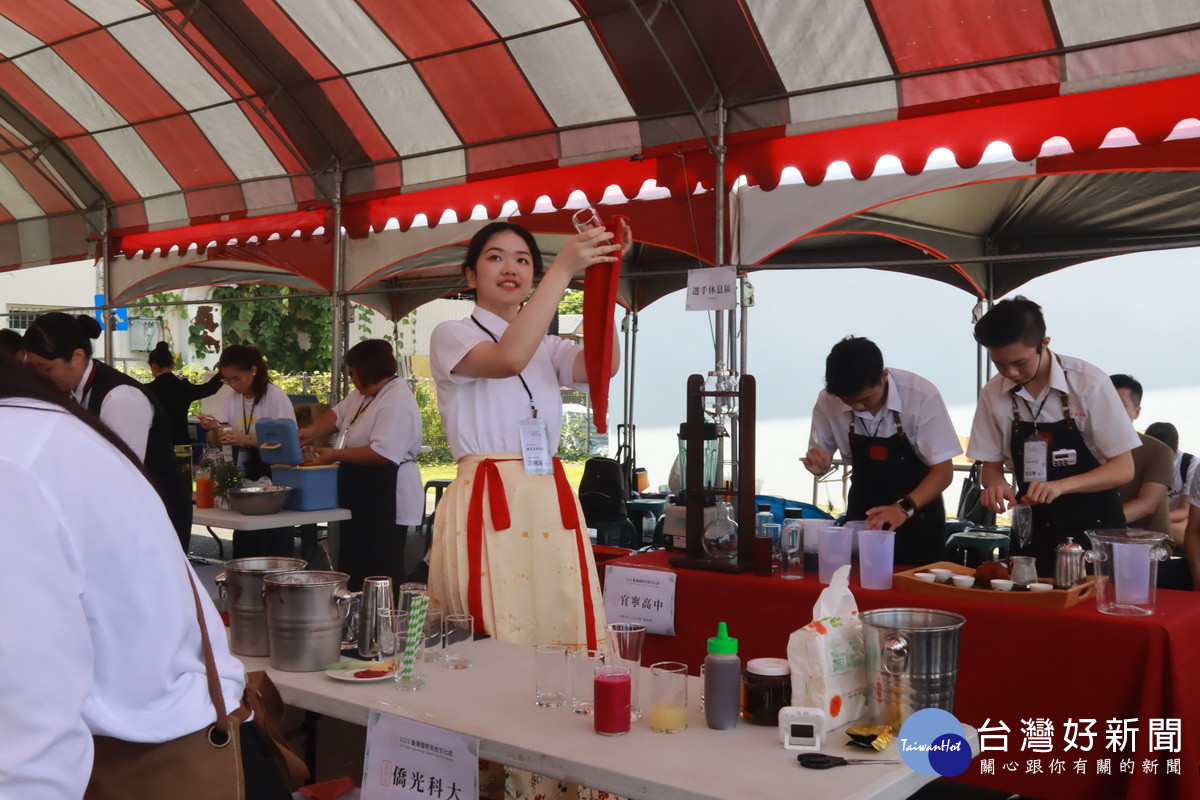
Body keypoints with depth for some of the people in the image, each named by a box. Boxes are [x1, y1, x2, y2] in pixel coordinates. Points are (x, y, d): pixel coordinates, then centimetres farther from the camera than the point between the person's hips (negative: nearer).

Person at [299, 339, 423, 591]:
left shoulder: (397, 404, -22)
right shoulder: (364, 393, 11)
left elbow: (383, 453, -29)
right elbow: (339, 414, 22)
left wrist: (336, 455, -22)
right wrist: (309, 433, 5)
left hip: (386, 502, -11)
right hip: (361, 497, 11)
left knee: (379, 571, -5)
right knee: (353, 566, 18)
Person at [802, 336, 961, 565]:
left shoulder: (922, 396, -24)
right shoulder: (828, 401, -16)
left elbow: (943, 470, -20)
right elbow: (822, 455, 0)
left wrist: (904, 508, -34)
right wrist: (818, 463, -24)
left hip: (917, 509, -2)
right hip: (863, 508, 2)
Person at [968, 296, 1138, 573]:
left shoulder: (1090, 384, -15)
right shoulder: (992, 395, -5)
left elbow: (1124, 469, -13)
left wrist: (1059, 485, -28)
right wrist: (996, 485, -18)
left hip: (1095, 528, -3)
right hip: (1034, 531, 3)